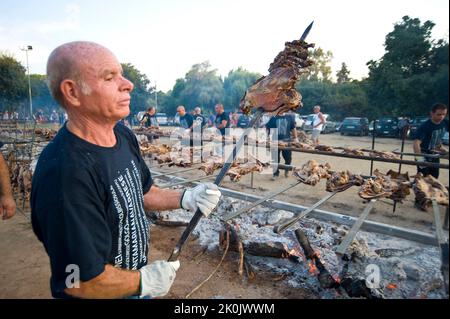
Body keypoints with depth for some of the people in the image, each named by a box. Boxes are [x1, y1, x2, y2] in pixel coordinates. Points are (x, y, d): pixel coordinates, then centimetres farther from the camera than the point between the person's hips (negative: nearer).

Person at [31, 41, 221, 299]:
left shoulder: (123, 134, -6)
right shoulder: (66, 174, -33)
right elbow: (82, 281, -28)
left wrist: (184, 199, -8)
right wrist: (145, 280, -14)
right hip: (113, 292, -7)